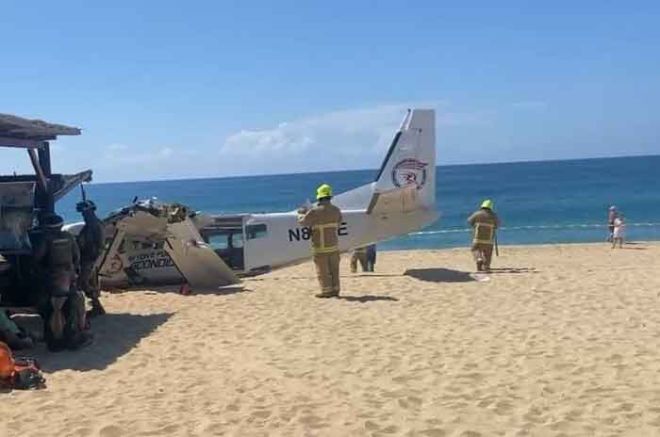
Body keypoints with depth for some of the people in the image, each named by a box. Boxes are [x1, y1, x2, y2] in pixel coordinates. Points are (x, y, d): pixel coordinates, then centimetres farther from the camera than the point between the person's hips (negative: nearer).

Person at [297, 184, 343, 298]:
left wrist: (301, 214, 16)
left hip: (321, 246, -5)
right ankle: (335, 289, 17)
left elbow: (303, 221, -6)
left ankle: (327, 291, 6)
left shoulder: (315, 211, -16)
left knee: (323, 269, 3)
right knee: (334, 269, 12)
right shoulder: (336, 210, 2)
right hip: (334, 244, 5)